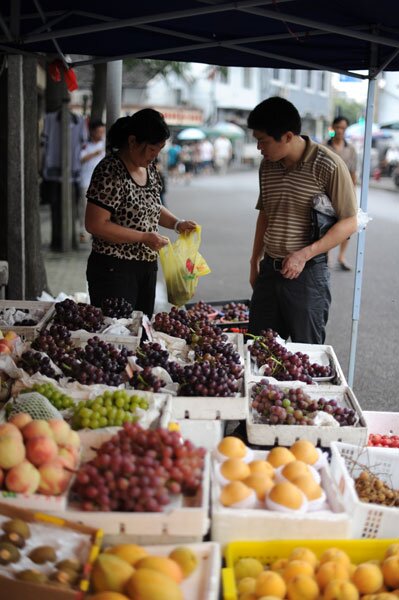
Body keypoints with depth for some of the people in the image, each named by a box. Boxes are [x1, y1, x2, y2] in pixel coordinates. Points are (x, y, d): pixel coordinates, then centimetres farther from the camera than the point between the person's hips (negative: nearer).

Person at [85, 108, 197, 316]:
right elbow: (95, 225, -21)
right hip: (114, 270, -8)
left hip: (147, 267, 8)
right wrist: (144, 238, -20)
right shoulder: (110, 172, -17)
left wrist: (177, 224, 6)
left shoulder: (149, 168, 9)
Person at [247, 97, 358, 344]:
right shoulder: (267, 165, 7)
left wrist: (304, 254, -19)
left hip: (308, 273, -6)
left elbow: (350, 223, -11)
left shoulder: (328, 166, -13)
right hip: (269, 269, 6)